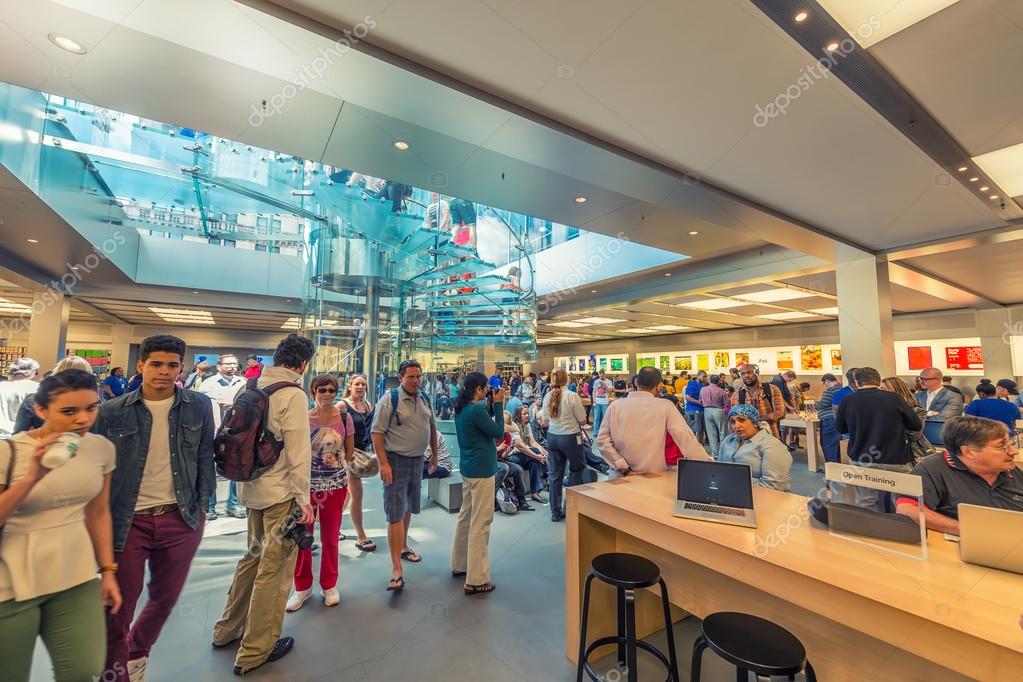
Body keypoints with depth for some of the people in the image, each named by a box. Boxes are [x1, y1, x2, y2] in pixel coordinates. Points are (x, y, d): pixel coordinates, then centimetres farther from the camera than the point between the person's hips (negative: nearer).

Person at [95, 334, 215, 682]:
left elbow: (205, 459, 4)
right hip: (127, 521, -1)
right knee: (119, 606, 9)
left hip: (181, 519, 2)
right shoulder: (112, 411, -5)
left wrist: (202, 506, 2)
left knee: (165, 599, 18)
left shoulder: (199, 407, -3)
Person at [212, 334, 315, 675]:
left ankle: (228, 630, 43)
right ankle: (255, 650, 24)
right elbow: (298, 452, -19)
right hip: (281, 492, -8)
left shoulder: (253, 388, 4)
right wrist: (303, 499, -12)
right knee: (274, 568, 8)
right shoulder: (293, 395, -19)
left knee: (254, 556, 26)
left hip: (252, 487, 8)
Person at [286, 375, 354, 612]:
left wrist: (335, 467, 6)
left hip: (335, 485, 0)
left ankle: (329, 585, 32)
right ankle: (303, 587, 31)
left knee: (330, 538, 12)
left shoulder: (344, 418, -4)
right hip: (306, 484, 0)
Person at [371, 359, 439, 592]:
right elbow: (377, 432, -15)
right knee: (396, 514, -5)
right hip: (396, 460, -6)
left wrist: (434, 454, 20)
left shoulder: (424, 399, 6)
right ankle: (397, 569, 3)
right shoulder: (390, 399, -14)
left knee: (408, 508, 22)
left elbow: (432, 427, 17)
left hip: (418, 460, 7)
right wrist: (383, 464, -20)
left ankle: (403, 546, 43)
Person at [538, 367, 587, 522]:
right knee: (577, 468, 21)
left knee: (555, 474, 13)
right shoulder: (572, 396, -14)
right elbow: (582, 421, -8)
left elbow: (544, 422, 5)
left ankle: (556, 512, 22)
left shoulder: (547, 396, -1)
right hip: (570, 437, -4)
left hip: (552, 437, 4)